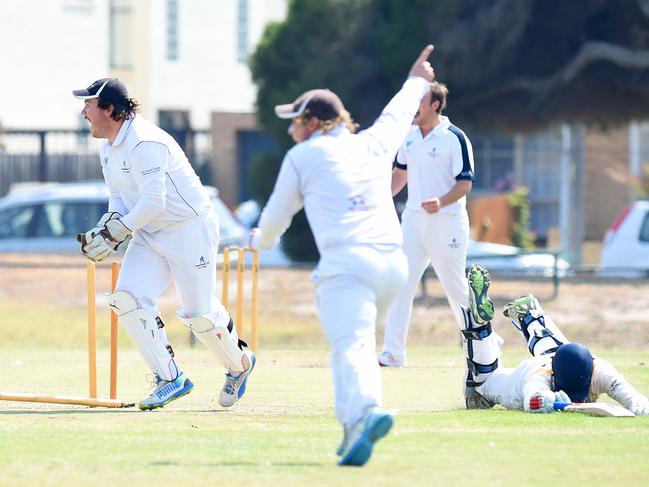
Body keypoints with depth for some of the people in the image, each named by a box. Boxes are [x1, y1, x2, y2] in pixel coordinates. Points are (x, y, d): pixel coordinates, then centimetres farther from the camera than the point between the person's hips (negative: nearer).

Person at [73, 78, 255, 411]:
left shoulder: (144, 143, -24)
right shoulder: (108, 147, 7)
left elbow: (153, 202, -29)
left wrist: (114, 233, -27)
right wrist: (106, 227, -7)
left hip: (189, 230, -9)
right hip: (149, 235, 9)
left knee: (199, 313, -4)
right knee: (127, 299, -10)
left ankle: (240, 363, 26)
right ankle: (170, 379, -4)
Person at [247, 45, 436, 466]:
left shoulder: (303, 156, 12)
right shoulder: (373, 144, 22)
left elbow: (276, 216, 20)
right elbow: (397, 116, 44)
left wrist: (260, 241, 42)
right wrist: (417, 82, 64)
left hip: (346, 263, -5)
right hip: (394, 262, 5)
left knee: (351, 347, -22)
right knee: (356, 340, 24)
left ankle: (367, 410, -49)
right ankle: (354, 429, 16)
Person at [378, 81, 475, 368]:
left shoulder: (454, 138, -11)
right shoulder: (409, 135, 9)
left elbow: (465, 183, -13)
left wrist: (441, 202, -29)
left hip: (447, 223, -6)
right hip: (413, 219, 6)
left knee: (456, 289, 2)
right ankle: (393, 352, 0)